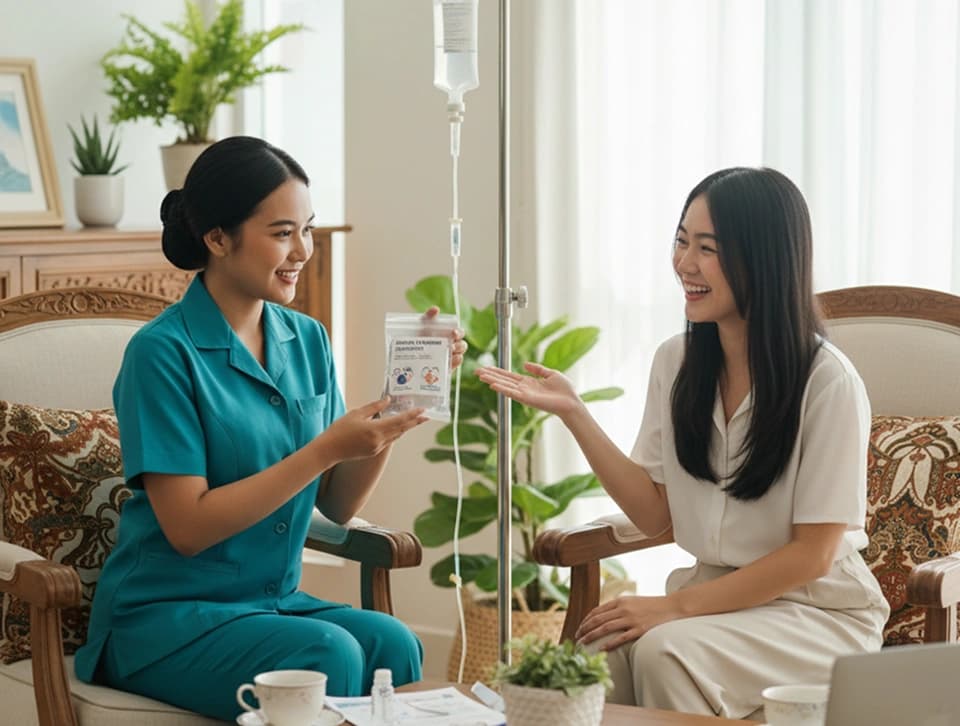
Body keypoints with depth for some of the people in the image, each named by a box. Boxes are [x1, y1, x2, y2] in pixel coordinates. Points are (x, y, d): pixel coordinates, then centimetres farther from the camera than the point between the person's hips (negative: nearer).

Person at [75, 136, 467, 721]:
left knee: (393, 644, -25)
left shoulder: (308, 340, 7)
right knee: (327, 653, -31)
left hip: (275, 601, 5)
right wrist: (326, 449, -22)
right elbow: (188, 528, -17)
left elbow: (339, 505, 5)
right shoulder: (163, 352, -13)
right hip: (167, 616, -5)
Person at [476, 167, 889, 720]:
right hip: (713, 594, 4)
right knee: (601, 649, -27)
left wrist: (676, 606, -19)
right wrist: (575, 415, -4)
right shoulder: (676, 362, 2)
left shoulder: (827, 382, -16)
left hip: (818, 609, -4)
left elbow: (811, 554, -13)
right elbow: (656, 515, 4)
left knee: (665, 651, -32)